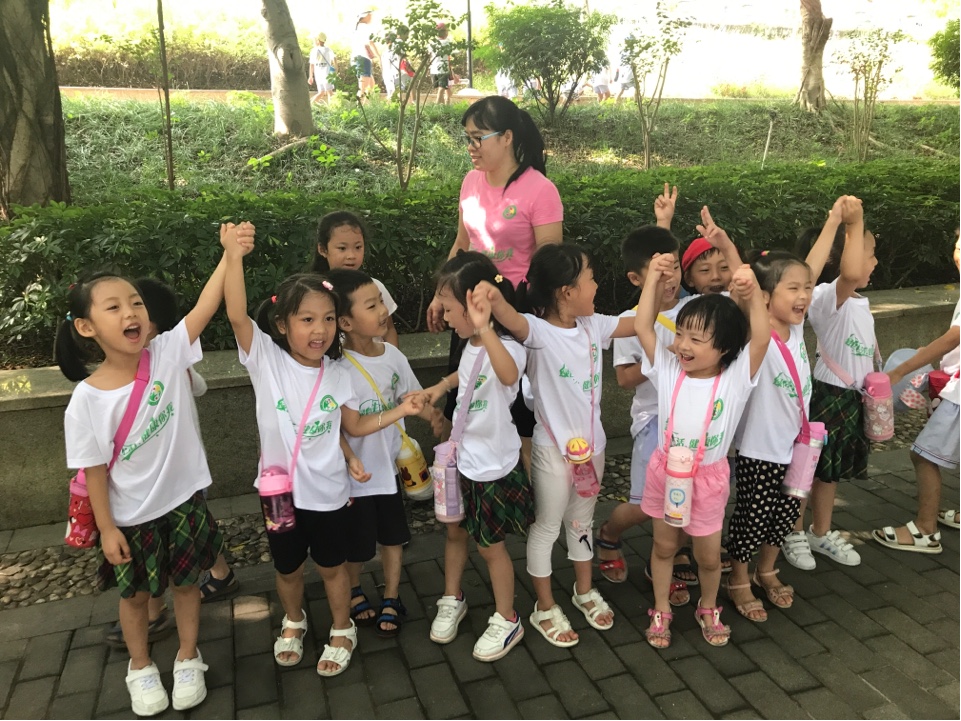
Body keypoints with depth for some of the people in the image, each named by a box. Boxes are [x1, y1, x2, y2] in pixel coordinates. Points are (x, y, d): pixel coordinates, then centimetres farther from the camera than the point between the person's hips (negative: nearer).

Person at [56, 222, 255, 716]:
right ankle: (140, 667, 46)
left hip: (183, 499, 1)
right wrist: (106, 528, -6)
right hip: (130, 516, -1)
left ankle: (188, 659, 42)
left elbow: (205, 307, -28)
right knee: (135, 593, 20)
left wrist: (231, 254, -38)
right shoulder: (87, 400, -19)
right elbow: (94, 469, -11)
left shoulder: (167, 355, -16)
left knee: (186, 582, 18)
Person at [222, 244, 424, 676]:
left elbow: (356, 425, 6)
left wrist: (400, 411, -5)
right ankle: (293, 622, 51)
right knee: (287, 569, 21)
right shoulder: (265, 358, -13)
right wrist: (234, 254, -38)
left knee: (332, 566, 18)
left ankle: (342, 631, 43)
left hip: (328, 492, 1)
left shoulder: (337, 376, -5)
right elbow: (236, 314, -29)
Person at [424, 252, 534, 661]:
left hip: (494, 467, -8)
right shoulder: (471, 346, -2)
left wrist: (484, 330, -68)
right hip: (463, 458, 8)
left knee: (489, 545, 9)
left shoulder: (505, 348, -28)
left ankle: (507, 621, 32)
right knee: (455, 532, 22)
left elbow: (509, 374, -55)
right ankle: (453, 600, 46)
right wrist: (441, 386, 12)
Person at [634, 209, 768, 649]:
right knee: (664, 546, 17)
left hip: (709, 477, -1)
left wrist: (751, 291, -40)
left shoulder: (735, 378, -14)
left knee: (708, 554, 13)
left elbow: (761, 337, -28)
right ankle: (661, 610, 37)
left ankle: (708, 608, 42)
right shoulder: (668, 370, -10)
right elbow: (642, 327, -15)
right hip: (665, 469, 1)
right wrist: (654, 278, -19)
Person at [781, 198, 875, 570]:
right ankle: (794, 534, 22)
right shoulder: (829, 297, -18)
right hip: (826, 395, -9)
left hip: (851, 398, 9)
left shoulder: (860, 303, 11)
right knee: (806, 469, 5)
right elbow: (850, 274, -42)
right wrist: (855, 223, -37)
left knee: (829, 470, 19)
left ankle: (821, 534, 34)